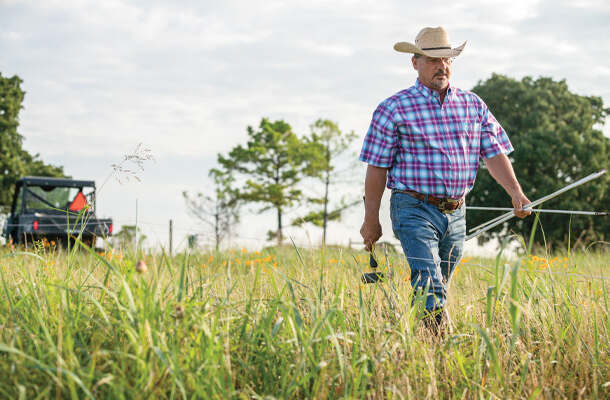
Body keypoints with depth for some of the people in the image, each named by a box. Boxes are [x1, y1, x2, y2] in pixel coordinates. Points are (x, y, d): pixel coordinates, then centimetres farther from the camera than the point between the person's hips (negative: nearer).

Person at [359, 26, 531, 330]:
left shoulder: (473, 105, 11)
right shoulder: (394, 109, -3)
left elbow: (494, 153, 8)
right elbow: (377, 167, -2)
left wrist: (515, 193, -7)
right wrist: (371, 220, -3)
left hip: (455, 213, 5)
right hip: (414, 210, -5)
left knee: (438, 287, 13)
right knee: (431, 287, -18)